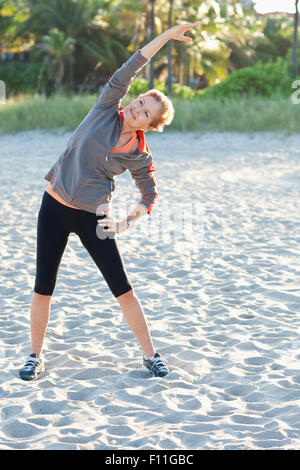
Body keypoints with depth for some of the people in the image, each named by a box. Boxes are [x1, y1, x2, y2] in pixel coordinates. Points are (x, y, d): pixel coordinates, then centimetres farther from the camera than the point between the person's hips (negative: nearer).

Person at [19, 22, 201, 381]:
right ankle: (35, 357, 20)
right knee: (43, 289, 3)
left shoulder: (139, 156, -5)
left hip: (92, 217, -1)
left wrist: (125, 223, -12)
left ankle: (150, 355, 14)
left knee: (123, 289, -1)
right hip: (54, 207, 1)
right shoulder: (106, 110, -4)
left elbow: (150, 196, 4)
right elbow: (129, 70, -11)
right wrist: (166, 35, -11)